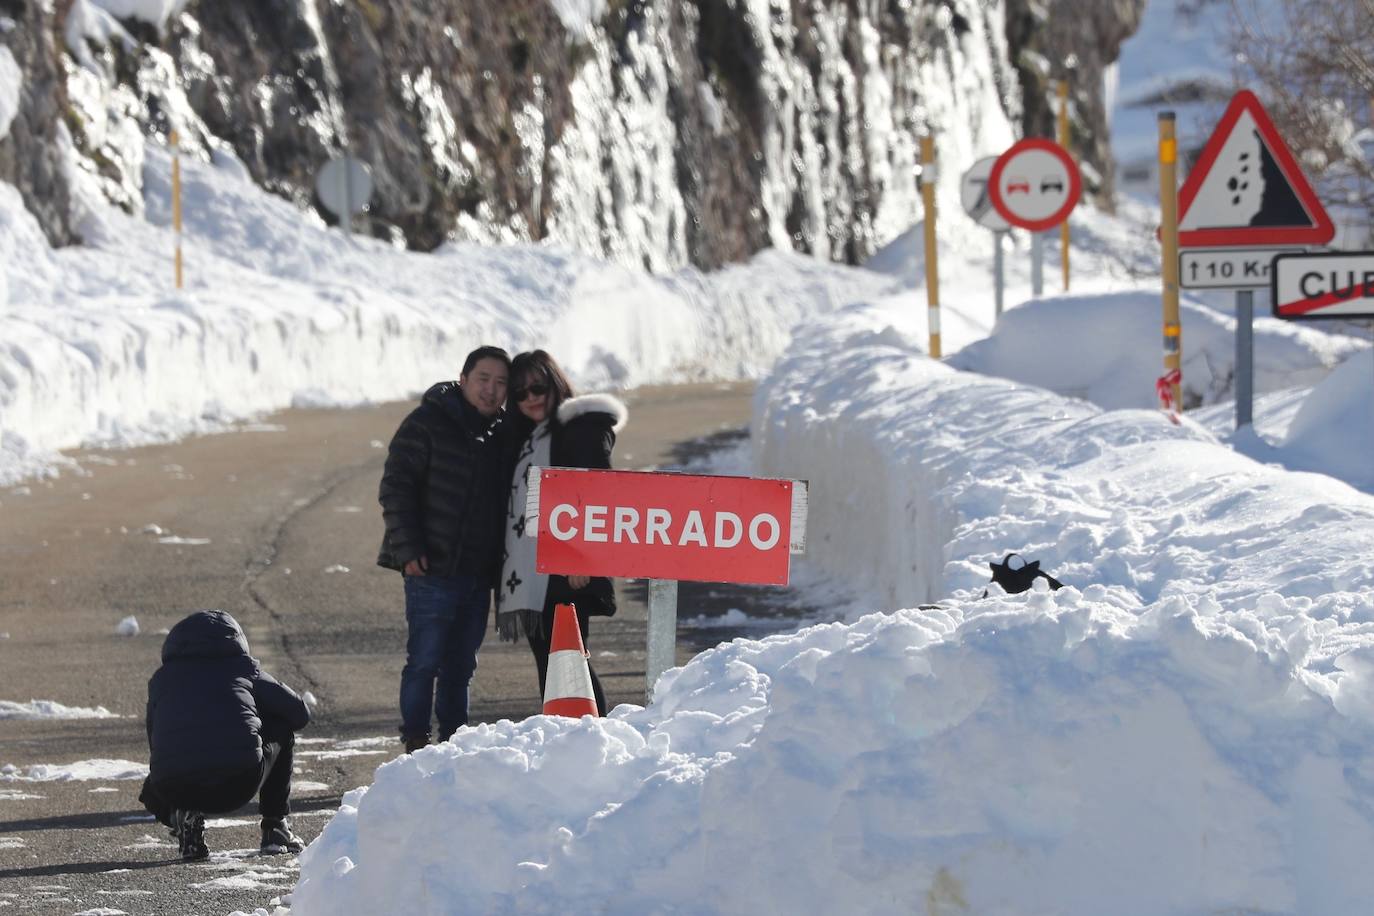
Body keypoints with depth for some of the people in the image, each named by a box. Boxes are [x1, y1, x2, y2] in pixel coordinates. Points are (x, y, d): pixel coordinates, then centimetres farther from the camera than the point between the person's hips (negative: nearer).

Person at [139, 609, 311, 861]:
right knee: (281, 729, 29)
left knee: (154, 793, 40)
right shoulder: (243, 668, 19)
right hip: (239, 784, -2)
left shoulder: (161, 679, 24)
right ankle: (275, 826, 26)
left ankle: (182, 818, 5)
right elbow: (300, 714, 23)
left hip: (176, 791, 2)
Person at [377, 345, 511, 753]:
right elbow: (396, 486, -9)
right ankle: (415, 742, 0)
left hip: (479, 575, 6)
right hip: (434, 568, -6)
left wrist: (502, 565, 13)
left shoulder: (502, 435, 13)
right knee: (425, 660, -6)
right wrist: (408, 550, -16)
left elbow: (508, 501, 21)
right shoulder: (427, 424, -6)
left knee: (461, 665, 12)